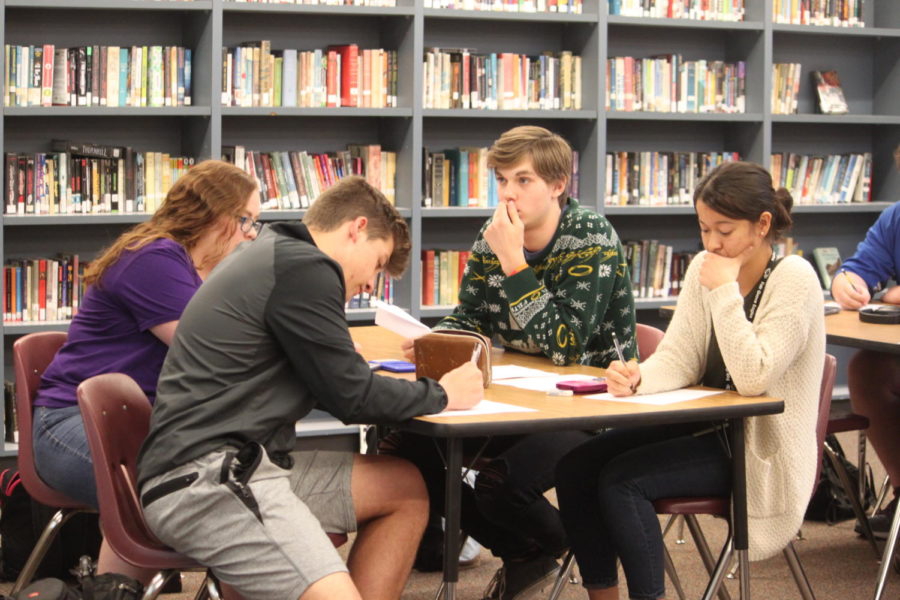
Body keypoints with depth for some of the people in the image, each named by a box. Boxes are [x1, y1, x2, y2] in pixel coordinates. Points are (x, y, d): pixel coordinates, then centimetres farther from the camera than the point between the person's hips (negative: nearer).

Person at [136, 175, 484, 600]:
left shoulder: (274, 256, 21)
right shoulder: (304, 268, -10)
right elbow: (352, 396, -7)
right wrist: (441, 395, 8)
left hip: (232, 463, 11)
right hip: (204, 477, -11)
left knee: (405, 489, 13)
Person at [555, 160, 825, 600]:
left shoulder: (794, 280, -16)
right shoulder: (703, 269, 3)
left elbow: (753, 377, -26)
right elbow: (679, 358, -1)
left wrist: (724, 291, -24)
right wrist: (637, 378, -22)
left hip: (760, 451, -7)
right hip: (706, 425, 7)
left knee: (621, 480, -24)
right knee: (576, 468, -9)